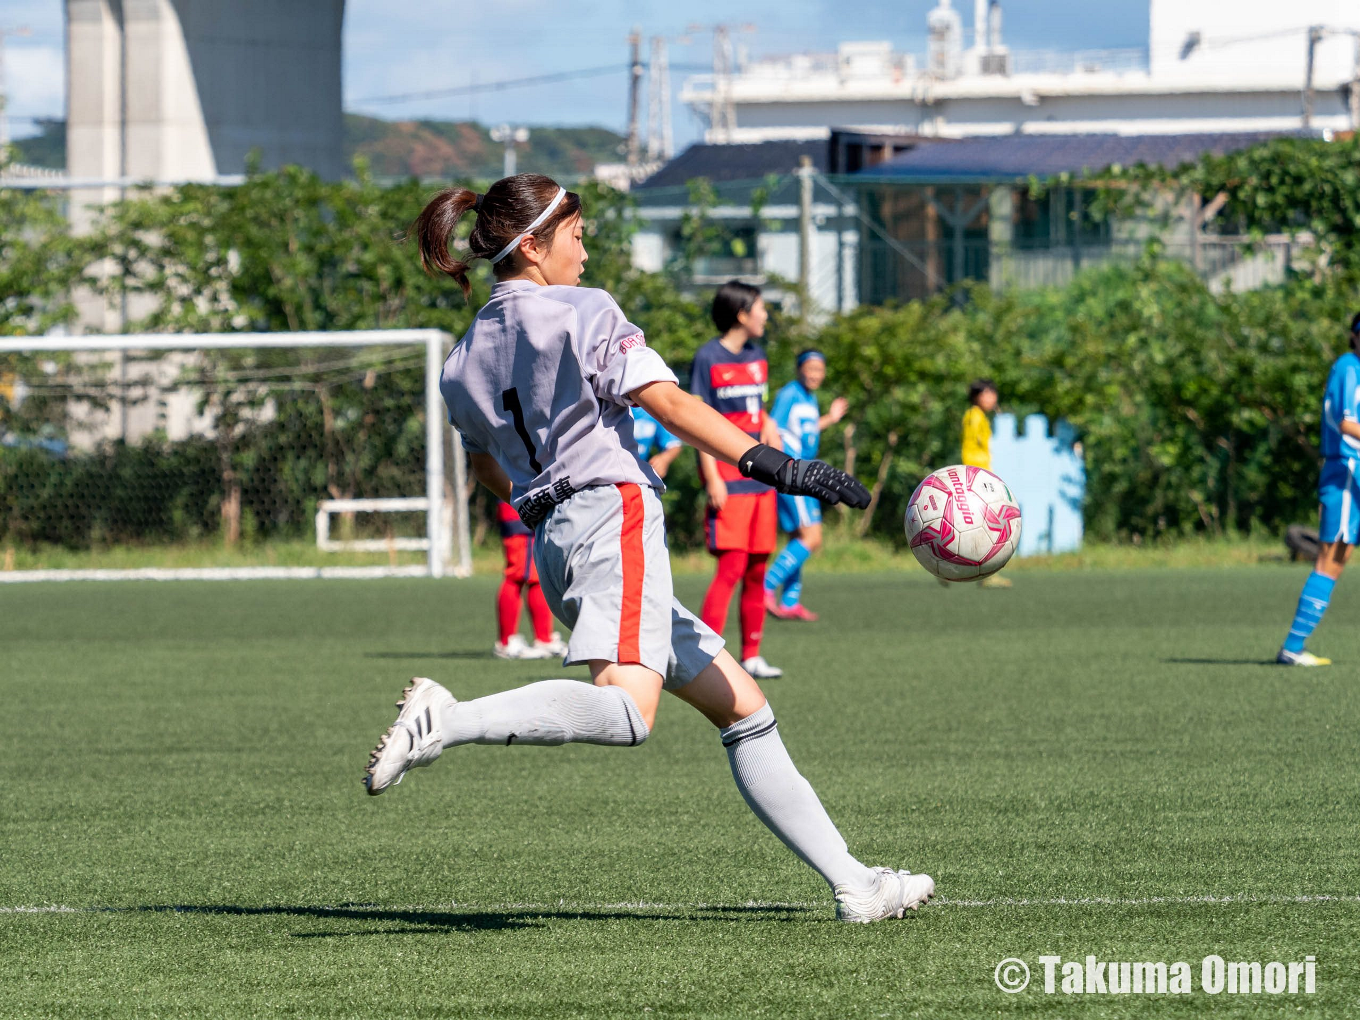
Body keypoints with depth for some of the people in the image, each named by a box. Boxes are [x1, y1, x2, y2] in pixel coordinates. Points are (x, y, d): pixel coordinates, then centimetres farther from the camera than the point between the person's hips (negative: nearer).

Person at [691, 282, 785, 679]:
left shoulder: (757, 356, 15)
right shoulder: (708, 358, -7)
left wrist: (770, 426, 3)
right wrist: (712, 479, -15)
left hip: (760, 478, 7)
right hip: (728, 479, -7)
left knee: (757, 570, 9)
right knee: (731, 566, -15)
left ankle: (751, 656, 16)